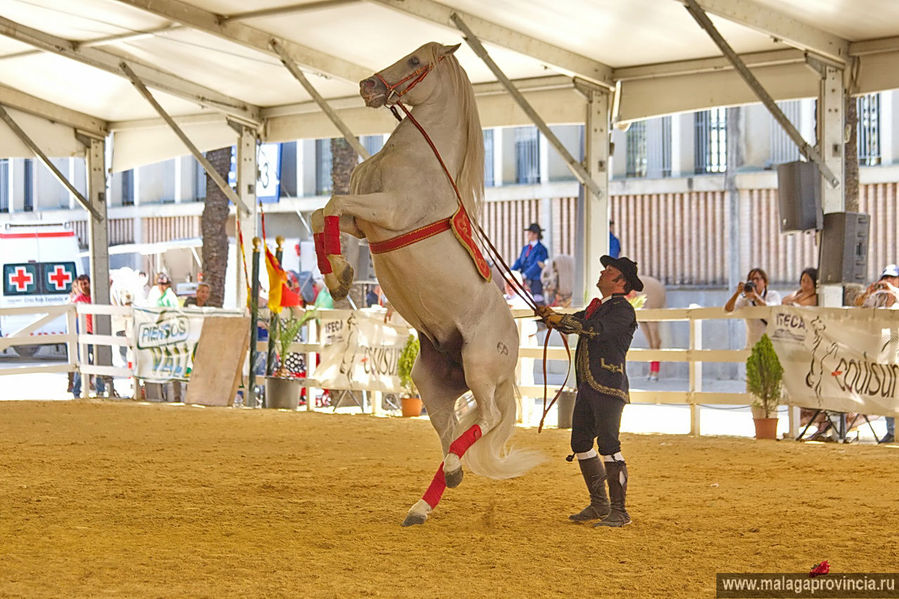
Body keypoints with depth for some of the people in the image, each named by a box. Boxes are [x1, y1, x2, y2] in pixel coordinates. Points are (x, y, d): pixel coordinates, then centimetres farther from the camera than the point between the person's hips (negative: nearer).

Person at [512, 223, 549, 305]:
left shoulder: (541, 249, -7)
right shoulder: (525, 248, 15)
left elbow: (537, 266, -17)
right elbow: (519, 262, 10)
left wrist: (524, 275, -24)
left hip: (536, 281, -7)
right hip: (525, 281, 7)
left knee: (538, 302, -9)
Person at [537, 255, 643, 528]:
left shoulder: (622, 309, -8)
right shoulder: (597, 306, 21)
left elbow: (597, 329, -24)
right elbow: (574, 324, 17)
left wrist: (561, 319, -17)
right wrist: (552, 316, -4)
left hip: (608, 387, -9)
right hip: (587, 386, 9)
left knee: (608, 446, -12)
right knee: (580, 443, 11)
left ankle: (619, 511, -8)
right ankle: (599, 504, 20)